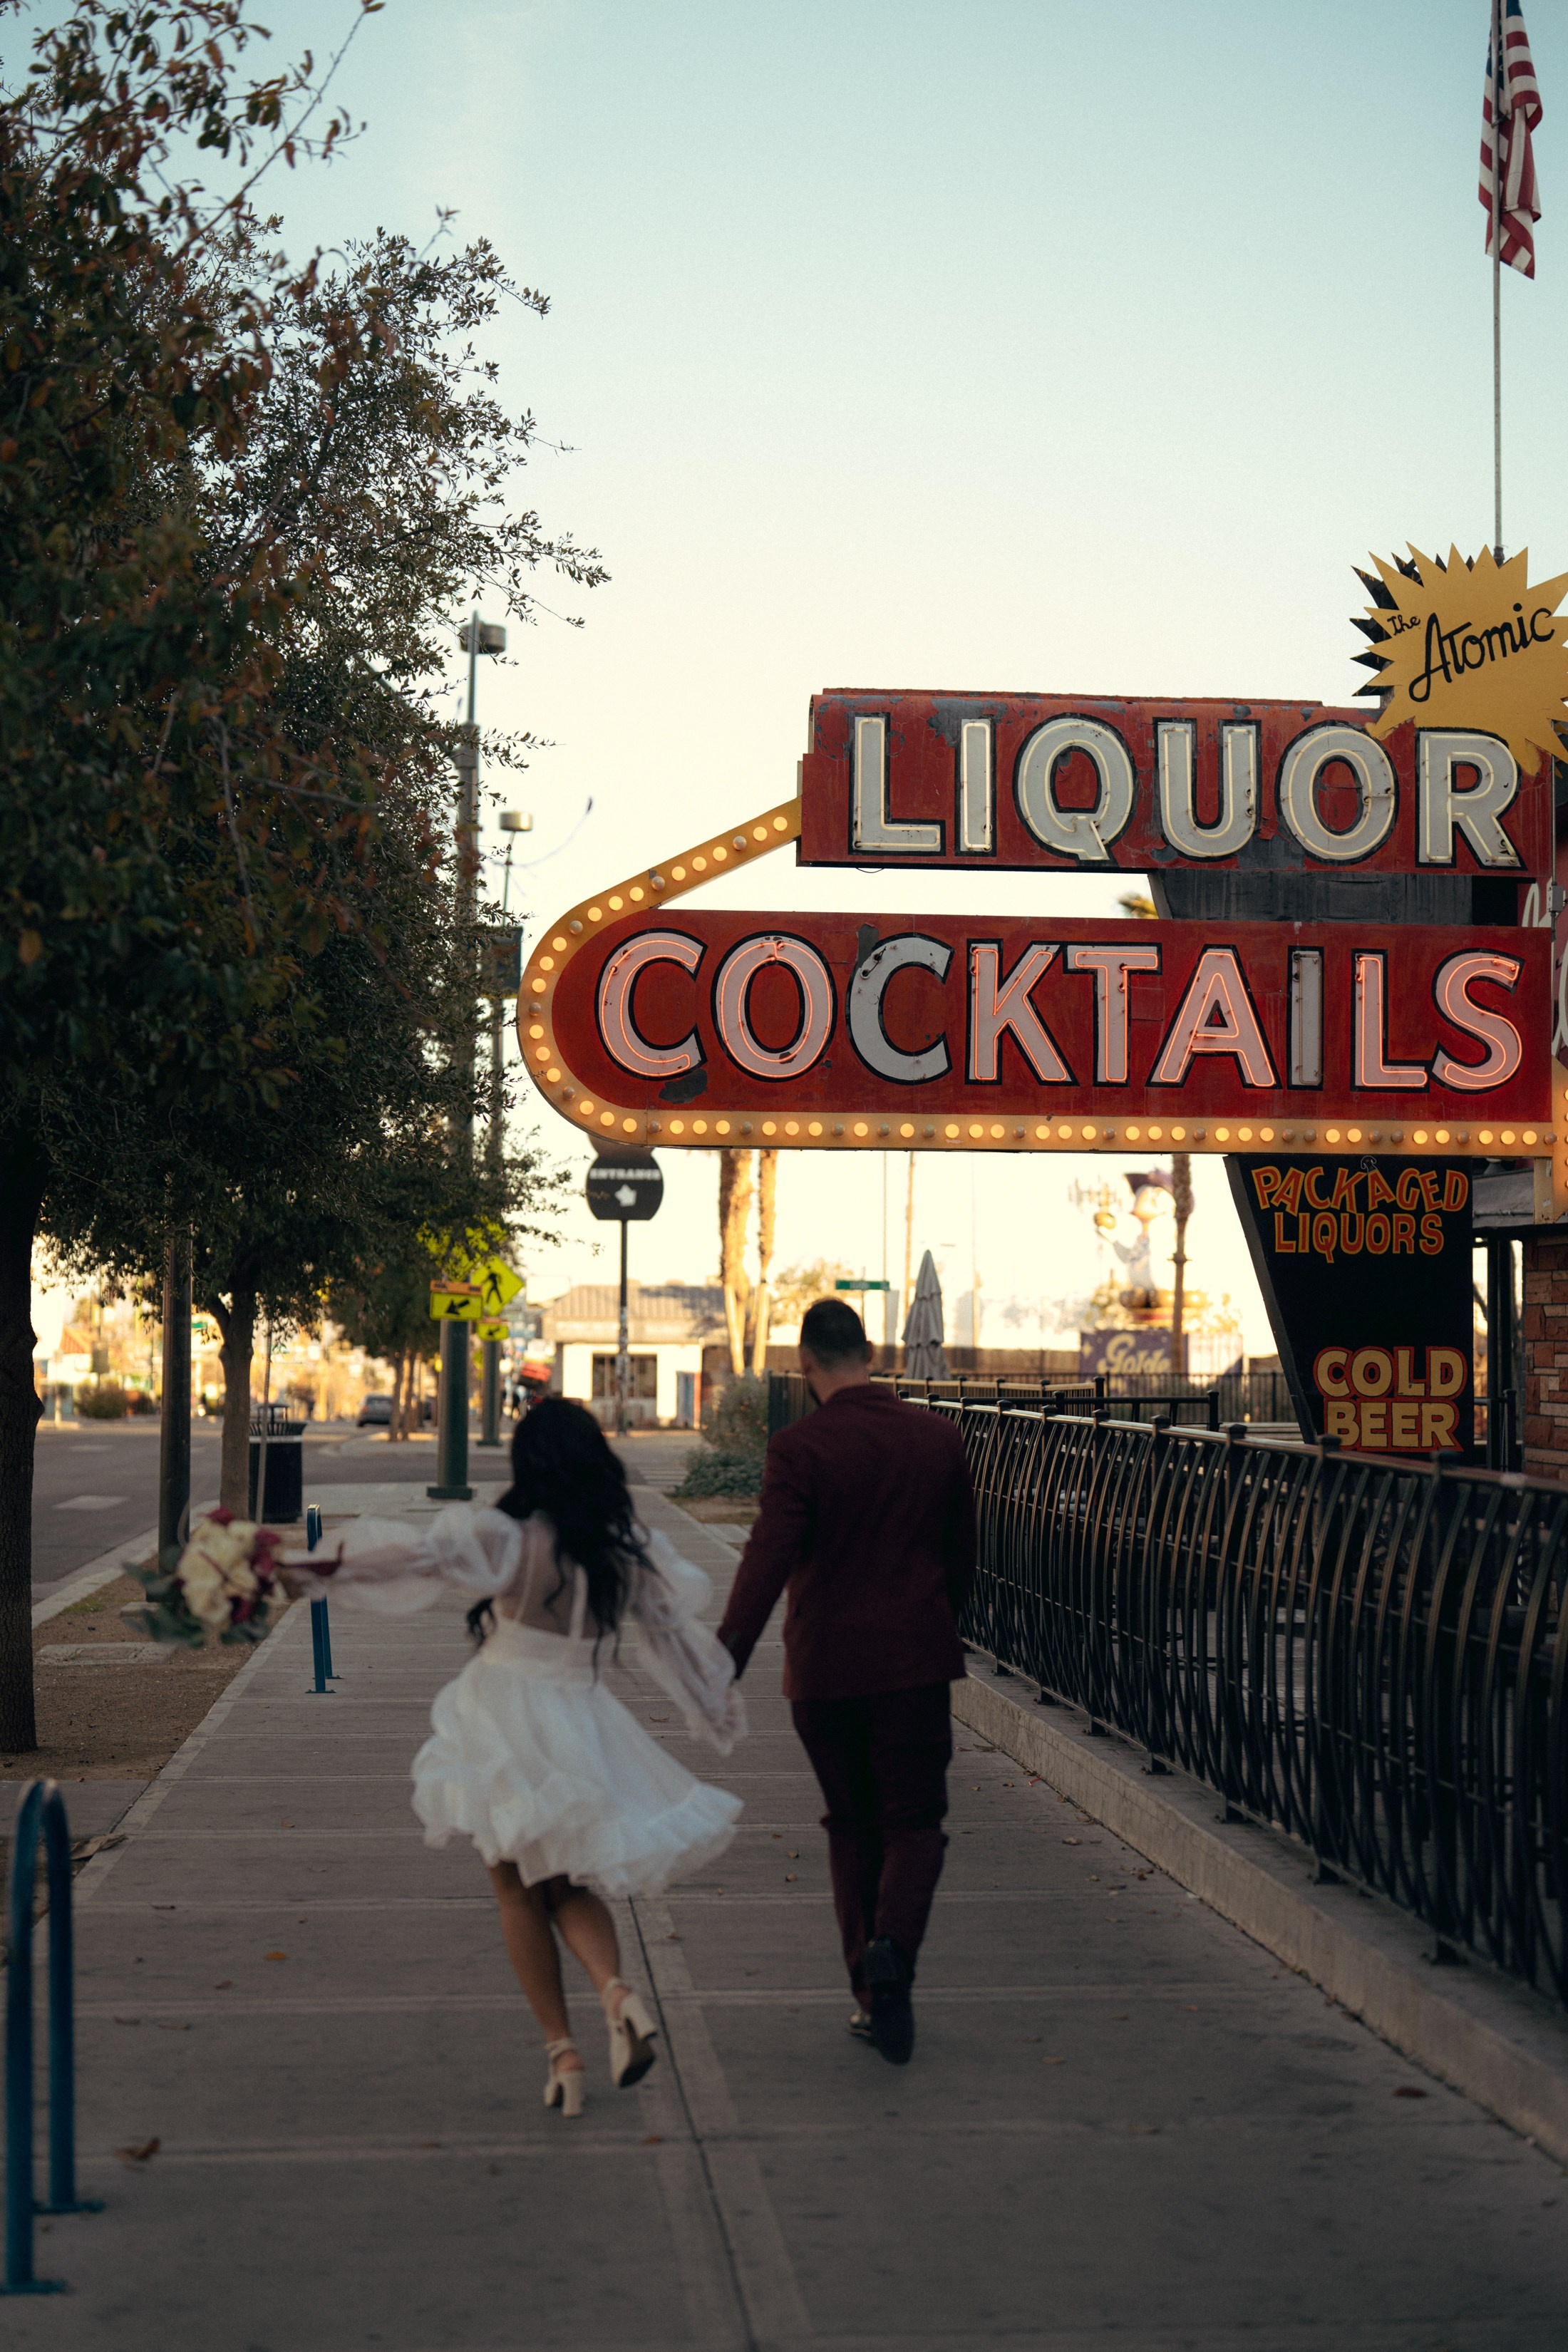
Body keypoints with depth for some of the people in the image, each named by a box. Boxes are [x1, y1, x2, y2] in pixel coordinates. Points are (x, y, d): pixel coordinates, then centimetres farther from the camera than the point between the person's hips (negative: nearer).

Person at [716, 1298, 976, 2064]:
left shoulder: (799, 1449, -10)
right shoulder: (939, 1439, 2)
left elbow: (767, 1561, -21)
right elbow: (962, 1556, 12)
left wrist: (726, 1658, -25)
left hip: (825, 1668, -1)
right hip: (915, 1659, 1)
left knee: (852, 1824, 13)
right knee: (914, 1822, 6)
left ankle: (869, 1993, 14)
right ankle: (892, 1949, -21)